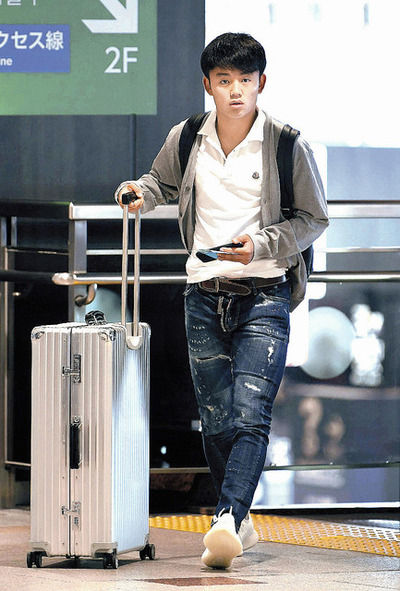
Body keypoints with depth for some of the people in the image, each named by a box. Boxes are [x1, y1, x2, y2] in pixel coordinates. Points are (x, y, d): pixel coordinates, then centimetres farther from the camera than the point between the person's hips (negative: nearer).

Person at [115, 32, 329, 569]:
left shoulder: (285, 145, -6)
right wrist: (140, 192, 1)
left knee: (250, 414, -18)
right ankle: (241, 525, 21)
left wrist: (261, 245, -14)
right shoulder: (186, 140, 4)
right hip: (205, 296, 4)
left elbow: (314, 218, 1)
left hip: (264, 296, -4)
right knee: (216, 420, 7)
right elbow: (163, 182, 24)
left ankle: (228, 520, -30)